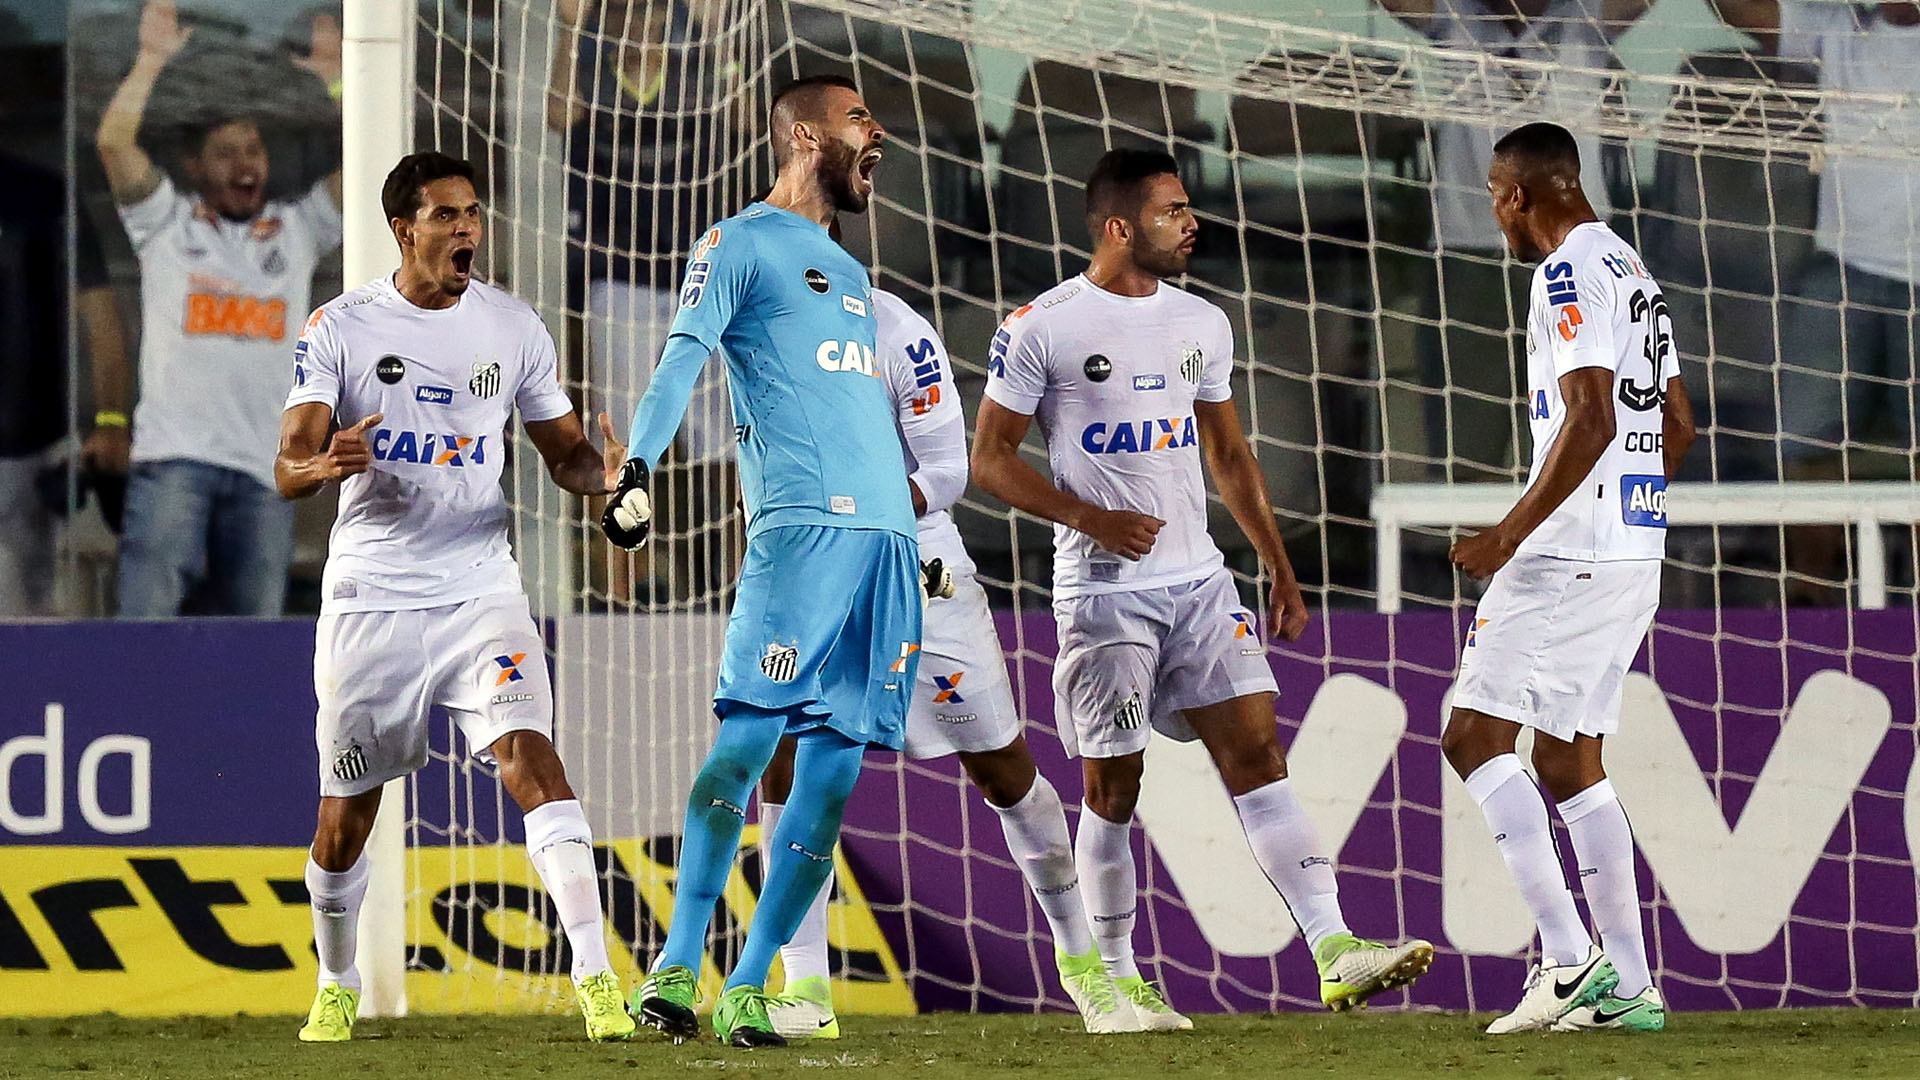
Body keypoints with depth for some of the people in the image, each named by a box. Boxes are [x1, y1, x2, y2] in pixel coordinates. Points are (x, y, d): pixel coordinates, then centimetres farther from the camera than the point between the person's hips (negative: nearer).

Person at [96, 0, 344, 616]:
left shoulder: (298, 231, 17)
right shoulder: (166, 223, 12)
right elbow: (114, 142, -1)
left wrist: (337, 79, 2)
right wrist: (152, 61, -1)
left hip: (265, 469, 3)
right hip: (174, 455, -3)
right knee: (147, 619, -14)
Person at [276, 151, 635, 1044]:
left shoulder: (511, 327, 5)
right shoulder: (341, 329, -2)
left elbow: (562, 452, 11)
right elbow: (287, 468, -8)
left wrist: (602, 472, -13)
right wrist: (327, 463, -32)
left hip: (479, 589, 0)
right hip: (369, 595, 0)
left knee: (529, 756, -20)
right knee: (346, 815, 7)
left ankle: (596, 978, -25)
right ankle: (336, 987, 31)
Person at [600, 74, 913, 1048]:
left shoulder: (847, 273, 27)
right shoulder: (741, 246, 3)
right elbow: (682, 361, -9)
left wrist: (923, 520, 28)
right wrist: (636, 468, -24)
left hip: (888, 533, 7)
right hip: (804, 523, -7)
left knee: (835, 765, 1)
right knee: (752, 731, -17)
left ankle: (749, 986, 2)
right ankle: (678, 967, -18)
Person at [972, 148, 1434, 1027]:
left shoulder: (1203, 325, 11)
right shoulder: (1042, 328, -6)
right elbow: (990, 458, -5)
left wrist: (1280, 568, 17)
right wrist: (1091, 519, -17)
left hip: (1199, 582, 5)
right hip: (1104, 590, -5)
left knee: (1256, 751, -5)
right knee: (1112, 787, 1)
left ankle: (1336, 952, -14)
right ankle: (1114, 980, 13)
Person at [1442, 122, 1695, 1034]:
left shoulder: (1569, 273, -12)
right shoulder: (1632, 273, 18)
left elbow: (1591, 421, -21)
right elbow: (1677, 424, 23)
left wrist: (1511, 534, -19)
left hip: (1570, 551, -10)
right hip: (1633, 553, 10)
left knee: (1475, 737, -8)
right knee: (1567, 758, 12)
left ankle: (1569, 954, -16)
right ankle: (1627, 987, 8)